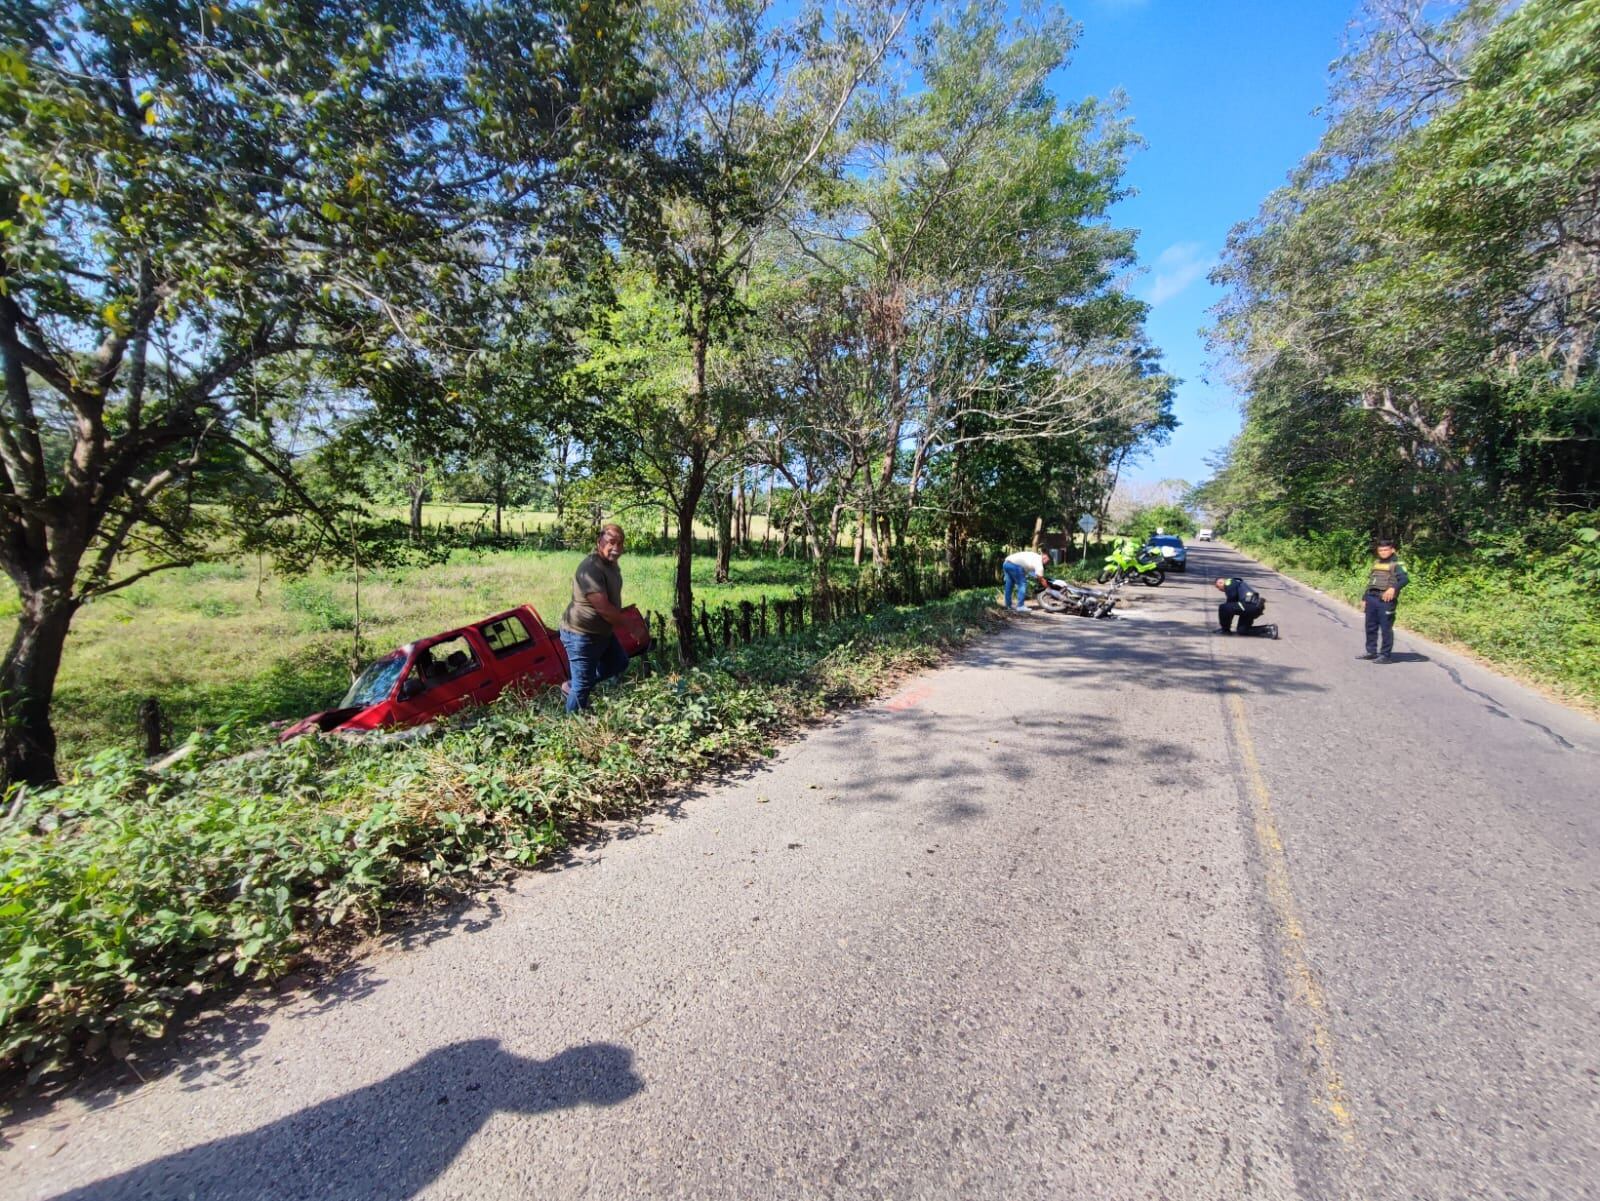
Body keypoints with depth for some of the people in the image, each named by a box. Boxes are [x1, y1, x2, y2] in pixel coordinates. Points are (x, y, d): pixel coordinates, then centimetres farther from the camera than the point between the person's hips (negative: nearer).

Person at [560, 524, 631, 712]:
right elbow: (603, 608, -30)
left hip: (602, 631, 10)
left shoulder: (612, 564, 5)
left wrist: (620, 622, 8)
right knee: (583, 685, -1)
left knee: (619, 663, 24)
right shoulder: (591, 568, -27)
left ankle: (573, 686, 33)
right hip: (581, 635, -10)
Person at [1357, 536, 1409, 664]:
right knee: (1370, 627, 12)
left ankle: (1385, 655, 1)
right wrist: (1364, 598, 19)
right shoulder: (1376, 564, 18)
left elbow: (1405, 579, -18)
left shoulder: (1396, 564, -3)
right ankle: (1371, 652, 23)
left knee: (1386, 628, -3)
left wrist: (1393, 588, -34)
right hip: (1371, 599, 7)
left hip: (1385, 600, -7)